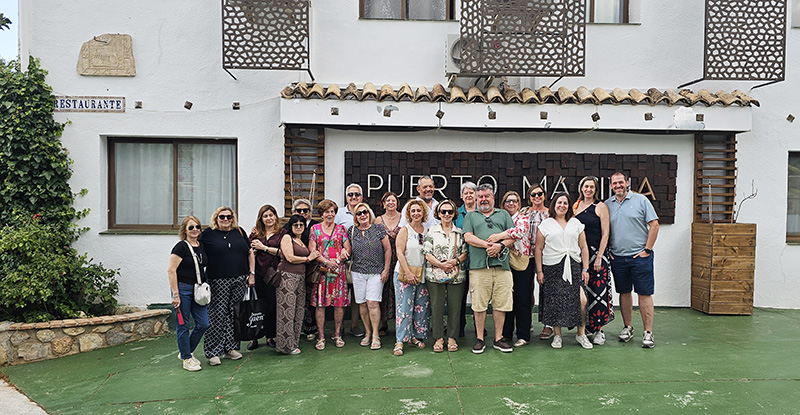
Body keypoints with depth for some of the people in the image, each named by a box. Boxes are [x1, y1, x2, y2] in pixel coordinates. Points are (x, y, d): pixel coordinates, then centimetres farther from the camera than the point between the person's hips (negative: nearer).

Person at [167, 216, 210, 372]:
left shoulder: (202, 246, 11)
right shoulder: (181, 247, -9)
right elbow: (171, 271, -13)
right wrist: (175, 294, -17)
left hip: (198, 289, 7)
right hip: (183, 288, -6)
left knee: (203, 324, 4)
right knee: (183, 325, 3)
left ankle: (187, 352, 24)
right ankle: (186, 359, 15)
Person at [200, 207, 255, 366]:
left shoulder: (239, 232, 11)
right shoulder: (208, 233, 2)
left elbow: (250, 253, 17)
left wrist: (252, 273, 10)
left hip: (239, 281, 4)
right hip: (218, 281, -3)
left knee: (235, 314, 8)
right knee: (217, 315, -3)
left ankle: (230, 348, 18)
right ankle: (213, 352, 6)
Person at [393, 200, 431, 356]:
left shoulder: (427, 230, 8)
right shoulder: (404, 230, -4)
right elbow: (400, 253, -10)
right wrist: (408, 273, -16)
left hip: (422, 274, 5)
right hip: (404, 273, -5)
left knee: (421, 307, 8)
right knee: (404, 307, -6)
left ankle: (415, 336, 22)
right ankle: (400, 341, -1)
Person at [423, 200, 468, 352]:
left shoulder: (460, 232, 10)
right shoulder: (431, 232, 5)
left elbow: (465, 252, 6)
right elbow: (427, 253, -1)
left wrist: (456, 261, -12)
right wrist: (440, 264, -14)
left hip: (456, 275, 1)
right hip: (435, 275, -1)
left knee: (454, 307, 3)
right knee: (436, 307, 0)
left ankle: (452, 338, 16)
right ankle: (439, 338, 12)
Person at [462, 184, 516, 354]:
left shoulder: (503, 214, 20)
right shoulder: (471, 216, 16)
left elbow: (513, 236, 10)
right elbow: (468, 237, 1)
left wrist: (500, 245, -10)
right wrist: (488, 244, -11)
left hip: (501, 264, 2)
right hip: (478, 265, -1)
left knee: (501, 304, 3)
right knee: (479, 304, -1)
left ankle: (498, 338, 14)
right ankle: (480, 339, 10)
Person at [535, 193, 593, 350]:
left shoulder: (576, 223, 12)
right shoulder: (545, 224, 5)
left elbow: (583, 247, 12)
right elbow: (538, 249, 4)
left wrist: (585, 269, 6)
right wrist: (539, 271, -1)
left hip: (574, 267, 2)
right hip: (552, 267, -2)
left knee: (581, 299, -9)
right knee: (555, 301, 0)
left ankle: (581, 333, 11)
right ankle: (557, 335, 16)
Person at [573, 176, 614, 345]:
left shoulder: (601, 206, -2)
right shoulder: (576, 206, 11)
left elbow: (605, 234, -7)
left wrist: (599, 257, -13)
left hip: (596, 253, -4)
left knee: (597, 292, -4)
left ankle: (599, 329, 6)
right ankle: (585, 326, 21)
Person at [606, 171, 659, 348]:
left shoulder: (641, 200, -1)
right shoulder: (607, 205, 8)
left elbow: (654, 225, -3)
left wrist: (647, 249, -7)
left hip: (640, 256, -3)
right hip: (617, 257, 3)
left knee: (644, 294, -1)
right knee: (624, 293, 11)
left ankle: (648, 332, 6)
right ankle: (627, 328, 23)